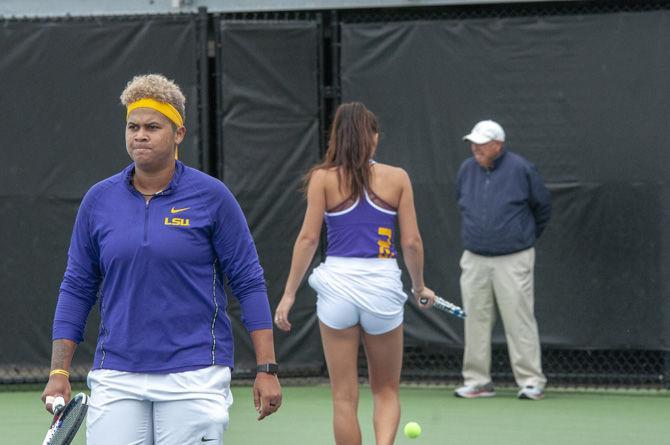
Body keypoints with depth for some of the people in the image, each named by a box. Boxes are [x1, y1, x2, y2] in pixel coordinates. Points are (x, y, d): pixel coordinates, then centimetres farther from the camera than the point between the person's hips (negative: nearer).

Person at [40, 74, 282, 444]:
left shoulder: (211, 197, -1)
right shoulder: (98, 201, 6)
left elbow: (248, 283, 0)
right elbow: (76, 289, 11)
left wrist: (267, 369, -6)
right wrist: (59, 373, 4)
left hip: (194, 379, -2)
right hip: (115, 381, 2)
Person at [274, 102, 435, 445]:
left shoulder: (323, 178, 0)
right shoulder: (397, 178, 2)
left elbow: (308, 238, -4)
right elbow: (411, 241, 2)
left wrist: (289, 293, 2)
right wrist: (420, 287, 18)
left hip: (337, 284, -1)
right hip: (382, 285, 1)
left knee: (344, 397, 7)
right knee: (386, 391, 14)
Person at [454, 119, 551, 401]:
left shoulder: (520, 169, -6)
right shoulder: (466, 170, 7)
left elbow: (542, 207, 6)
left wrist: (526, 236, 15)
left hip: (513, 260, -5)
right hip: (474, 260, 5)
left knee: (519, 320, -6)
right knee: (476, 320, 5)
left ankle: (531, 381, -2)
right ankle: (477, 381, 13)